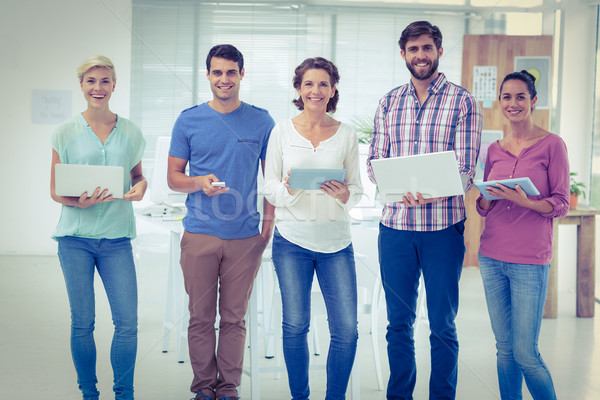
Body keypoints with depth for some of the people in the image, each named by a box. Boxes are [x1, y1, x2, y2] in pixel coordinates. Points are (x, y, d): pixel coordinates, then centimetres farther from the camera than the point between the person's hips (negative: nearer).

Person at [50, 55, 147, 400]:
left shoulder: (130, 132, 7)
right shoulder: (65, 133, 3)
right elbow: (55, 191, 4)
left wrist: (140, 186, -5)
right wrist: (80, 202, -17)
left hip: (116, 236, 1)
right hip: (76, 236, -1)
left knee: (128, 322, -5)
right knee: (82, 322, 4)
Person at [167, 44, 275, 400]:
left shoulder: (261, 121, 4)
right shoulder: (189, 120, 5)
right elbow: (173, 176, 8)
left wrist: (269, 222, 0)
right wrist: (200, 183, -13)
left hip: (245, 236, 0)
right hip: (199, 234, 0)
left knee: (234, 318, 6)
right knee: (201, 317, 5)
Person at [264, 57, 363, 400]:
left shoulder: (347, 135, 5)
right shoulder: (282, 131, 3)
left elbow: (358, 190, 7)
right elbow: (269, 187, 4)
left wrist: (343, 195, -15)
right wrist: (288, 189, -17)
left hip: (336, 241, 1)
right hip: (292, 239, -1)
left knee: (347, 330, -2)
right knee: (295, 326, 6)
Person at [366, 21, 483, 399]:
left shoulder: (462, 102, -2)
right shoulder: (390, 102, 10)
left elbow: (465, 171, -8)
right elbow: (374, 162, 8)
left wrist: (431, 194, -28)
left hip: (443, 226, -3)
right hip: (395, 225, 3)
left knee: (442, 325, 6)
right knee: (398, 321, 12)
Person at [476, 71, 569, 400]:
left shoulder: (552, 144, -3)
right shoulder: (494, 150, 10)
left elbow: (561, 204, -5)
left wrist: (526, 202, -22)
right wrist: (489, 198, -8)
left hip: (530, 260, -4)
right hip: (492, 256, 5)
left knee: (525, 353, -3)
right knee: (505, 349, 10)